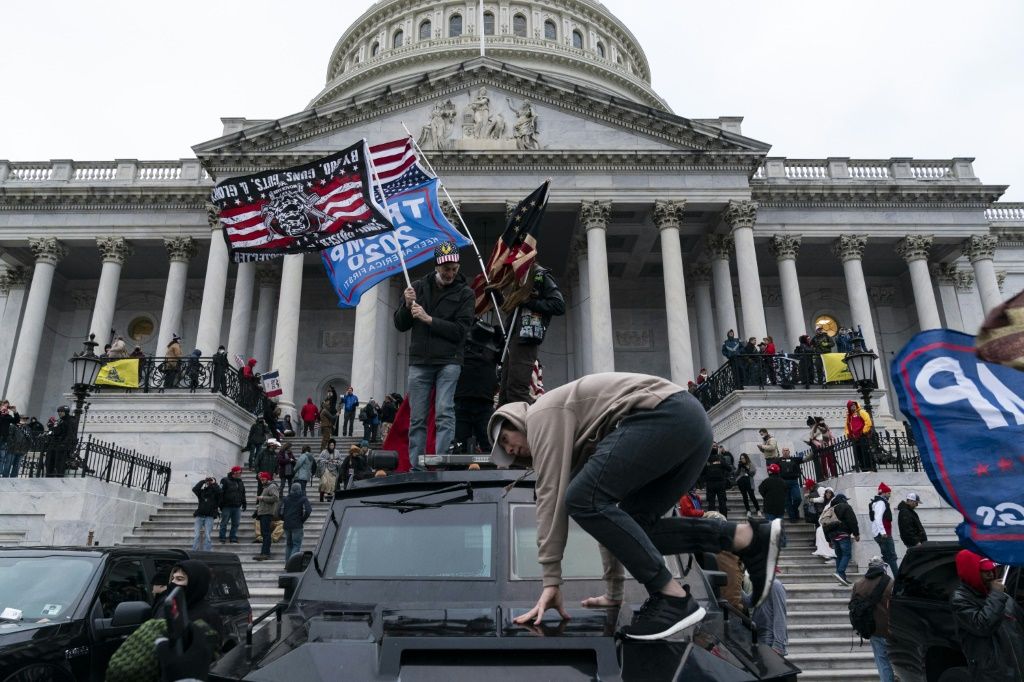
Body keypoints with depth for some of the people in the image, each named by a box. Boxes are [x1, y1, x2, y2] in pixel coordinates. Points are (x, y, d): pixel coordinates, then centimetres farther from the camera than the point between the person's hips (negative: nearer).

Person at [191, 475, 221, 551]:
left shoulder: (215, 493, 7)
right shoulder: (202, 491, 12)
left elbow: (219, 491, -14)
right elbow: (194, 489, -4)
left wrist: (214, 483, -2)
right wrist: (203, 481, -1)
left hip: (209, 517, -2)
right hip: (199, 516, 2)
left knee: (208, 536, -9)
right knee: (196, 535, -6)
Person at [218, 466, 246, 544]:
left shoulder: (240, 482, 14)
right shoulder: (225, 481, -4)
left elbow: (243, 494, 22)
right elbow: (221, 493, -8)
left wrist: (244, 504, 16)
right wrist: (221, 505, -12)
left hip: (237, 507, 5)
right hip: (227, 506, -5)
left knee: (235, 524, 5)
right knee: (224, 523, 1)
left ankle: (234, 539, 11)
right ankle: (222, 539, 9)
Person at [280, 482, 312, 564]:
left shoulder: (285, 499, 9)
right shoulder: (303, 499, -2)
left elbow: (280, 512, 1)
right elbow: (308, 510, -15)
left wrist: (285, 519, 13)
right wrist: (303, 520, -2)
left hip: (287, 525, 4)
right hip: (297, 526, -4)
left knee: (288, 545, 15)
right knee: (297, 544, -2)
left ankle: (287, 563, 15)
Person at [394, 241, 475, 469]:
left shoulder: (464, 292, 4)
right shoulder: (419, 287, 12)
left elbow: (461, 330, -6)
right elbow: (400, 325, 12)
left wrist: (428, 319, -12)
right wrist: (407, 305, -7)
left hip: (448, 362, -2)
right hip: (419, 362, 3)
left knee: (444, 413, -12)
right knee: (417, 418, 3)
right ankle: (415, 467, 8)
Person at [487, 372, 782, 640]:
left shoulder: (542, 415, 6)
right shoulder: (580, 444, 30)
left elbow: (551, 495, -4)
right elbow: (609, 510, 32)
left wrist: (550, 581, -3)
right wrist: (614, 591, 33)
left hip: (667, 414, -10)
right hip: (691, 421, 10)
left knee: (583, 500, -12)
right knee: (631, 526, 11)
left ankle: (673, 597, -9)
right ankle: (750, 538, 6)